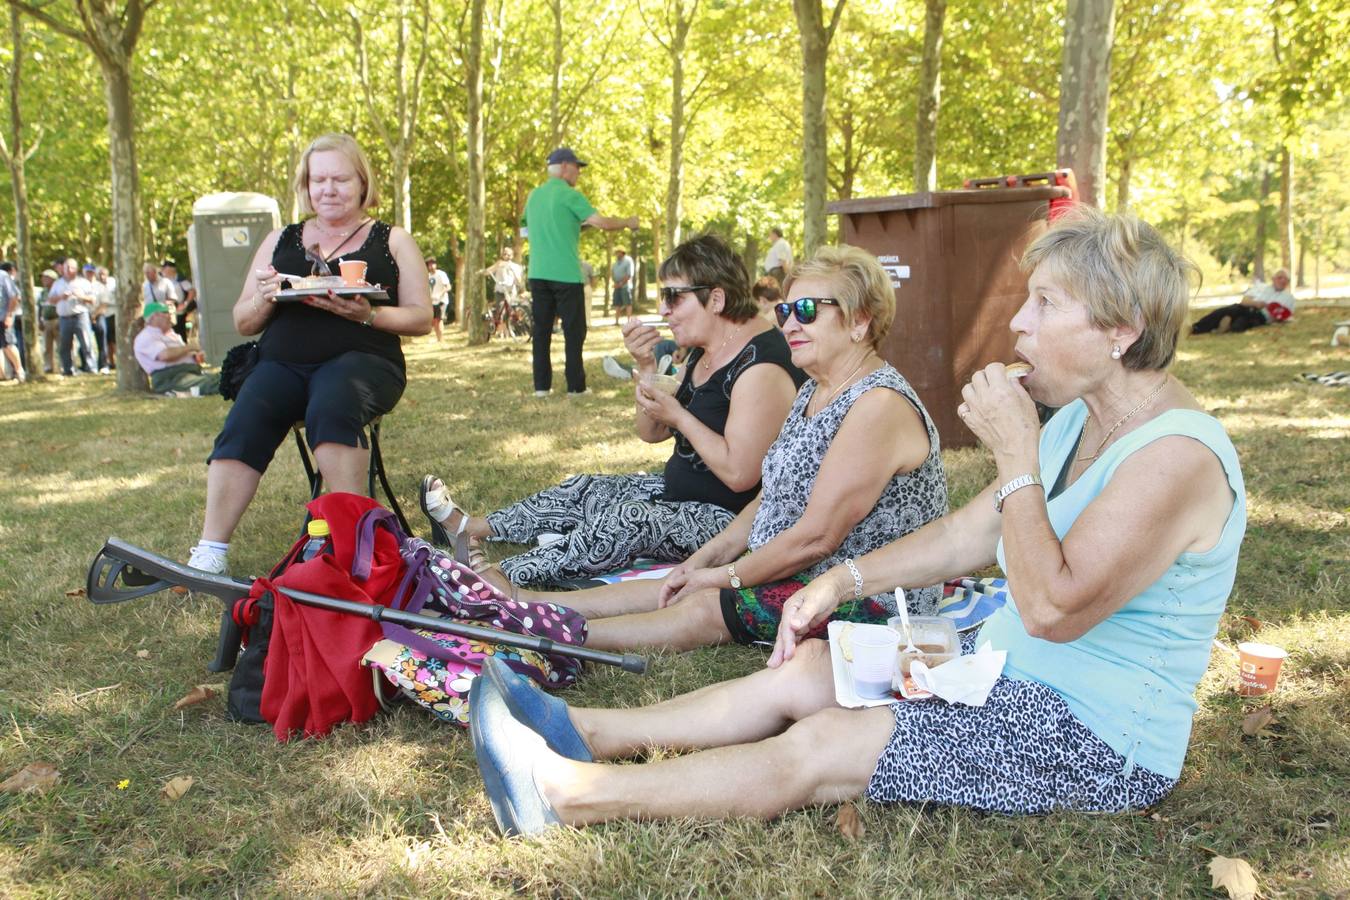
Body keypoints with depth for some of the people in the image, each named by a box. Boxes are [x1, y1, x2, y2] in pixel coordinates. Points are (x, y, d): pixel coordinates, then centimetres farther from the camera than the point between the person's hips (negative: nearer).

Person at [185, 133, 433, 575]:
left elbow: (422, 318, 7)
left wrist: (367, 314, -12)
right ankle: (210, 551, -29)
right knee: (244, 423, -28)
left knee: (331, 408, -37)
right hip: (282, 363, 3)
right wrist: (265, 298, -3)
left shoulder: (392, 241, 15)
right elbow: (242, 322, 20)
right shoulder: (281, 240, 22)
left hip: (361, 359, -2)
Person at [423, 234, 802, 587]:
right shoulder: (705, 351, 8)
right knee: (585, 490, 8)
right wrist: (647, 368, -4)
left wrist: (678, 416, -19)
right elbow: (651, 433, 12)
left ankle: (500, 579, -25)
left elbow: (740, 475, -27)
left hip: (728, 518, -10)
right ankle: (471, 528, 16)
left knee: (626, 519, -28)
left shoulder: (758, 365, -22)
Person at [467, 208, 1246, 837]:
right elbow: (968, 535, 12)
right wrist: (846, 580, 4)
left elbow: (1052, 607, -31)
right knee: (803, 671, 1)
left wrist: (1016, 455, -27)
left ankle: (566, 793, -8)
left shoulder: (1175, 455, -24)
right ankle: (592, 733, 6)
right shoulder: (1081, 418, 7)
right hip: (1011, 676, 9)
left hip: (1097, 738, -9)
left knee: (816, 748, -15)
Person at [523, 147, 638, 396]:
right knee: (574, 331, 2)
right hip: (566, 274, -6)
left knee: (541, 330, 8)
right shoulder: (569, 195, -8)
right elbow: (601, 222, -14)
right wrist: (628, 223, 3)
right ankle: (575, 385, 2)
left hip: (538, 273, 6)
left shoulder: (533, 196, 13)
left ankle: (541, 385, 7)